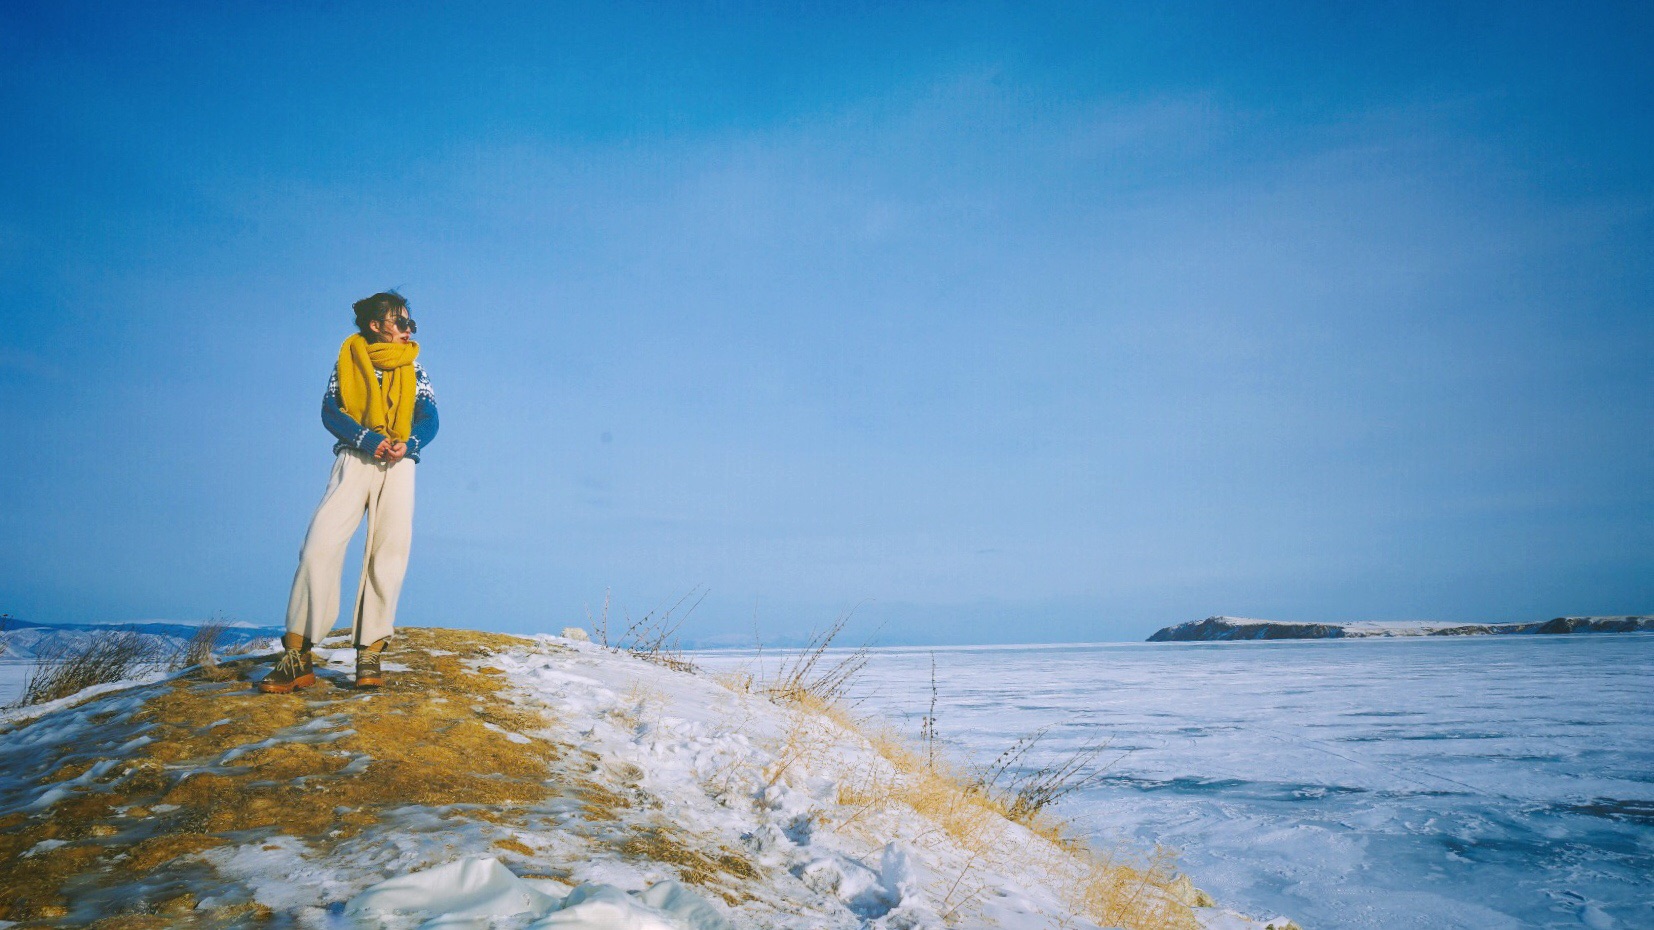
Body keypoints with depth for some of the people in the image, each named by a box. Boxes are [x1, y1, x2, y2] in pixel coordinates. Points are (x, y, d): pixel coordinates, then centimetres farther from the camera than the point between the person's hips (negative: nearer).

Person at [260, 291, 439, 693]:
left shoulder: (412, 367, 15)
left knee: (390, 551, -10)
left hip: (399, 464, 2)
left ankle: (370, 654, -6)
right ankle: (297, 658, -11)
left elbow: (429, 418, 7)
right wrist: (367, 439, -14)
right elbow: (329, 411, 2)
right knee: (319, 544, -15)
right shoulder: (350, 357, 10)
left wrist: (408, 444, -14)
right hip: (354, 459, -1)